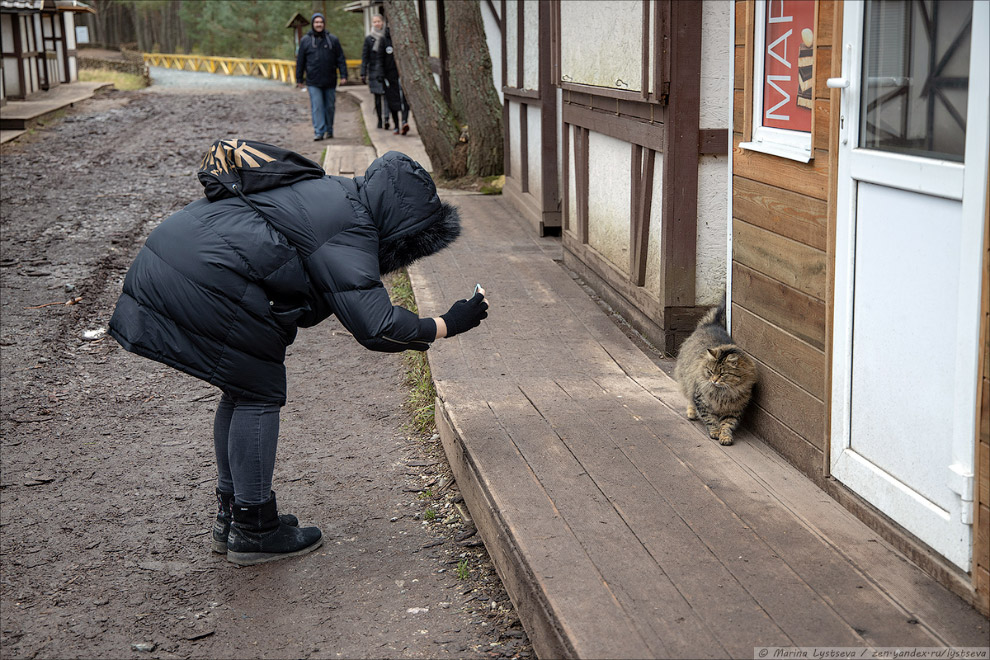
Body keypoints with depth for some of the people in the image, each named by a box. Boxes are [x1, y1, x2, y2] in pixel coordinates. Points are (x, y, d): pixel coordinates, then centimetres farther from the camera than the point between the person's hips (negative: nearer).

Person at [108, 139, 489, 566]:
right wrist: (446, 326, -3)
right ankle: (252, 530, 11)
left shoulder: (330, 195, 19)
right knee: (260, 394, 3)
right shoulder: (350, 229, -11)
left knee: (242, 390, 19)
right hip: (204, 282, -10)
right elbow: (373, 325, -15)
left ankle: (230, 517, 27)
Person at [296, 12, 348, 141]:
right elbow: (300, 61, 8)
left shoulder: (333, 40, 6)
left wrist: (343, 75, -2)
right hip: (313, 82, -1)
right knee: (317, 107, -8)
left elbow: (341, 59, 7)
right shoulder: (305, 41, 5)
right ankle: (319, 132, -10)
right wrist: (299, 79, 6)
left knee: (329, 106, 9)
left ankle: (329, 130, 22)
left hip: (330, 81, 1)